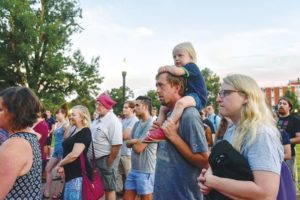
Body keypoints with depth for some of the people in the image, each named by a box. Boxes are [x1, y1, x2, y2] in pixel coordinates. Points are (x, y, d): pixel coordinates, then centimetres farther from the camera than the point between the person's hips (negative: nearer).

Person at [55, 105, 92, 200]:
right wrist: (63, 166, 10)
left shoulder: (85, 132, -16)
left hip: (78, 174, -10)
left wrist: (60, 164, -9)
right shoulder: (75, 131, 14)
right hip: (71, 173, 10)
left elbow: (74, 154, -24)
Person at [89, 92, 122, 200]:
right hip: (96, 159, 8)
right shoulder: (98, 119, 8)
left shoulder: (113, 121, -20)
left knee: (109, 189, 5)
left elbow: (116, 145, -24)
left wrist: (109, 163, -18)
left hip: (106, 159, -8)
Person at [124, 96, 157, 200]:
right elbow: (128, 143, 12)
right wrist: (135, 141, -9)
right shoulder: (137, 124, 11)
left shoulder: (151, 125, -18)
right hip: (134, 169, 8)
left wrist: (132, 142, 2)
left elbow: (138, 148, -19)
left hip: (145, 171, -8)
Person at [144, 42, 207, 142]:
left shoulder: (191, 66, -10)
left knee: (180, 102, -40)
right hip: (186, 97, 10)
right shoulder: (182, 71, 18)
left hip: (197, 98, -10)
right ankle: (157, 128, 3)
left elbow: (176, 71, -30)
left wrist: (166, 68, -11)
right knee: (163, 108, 11)